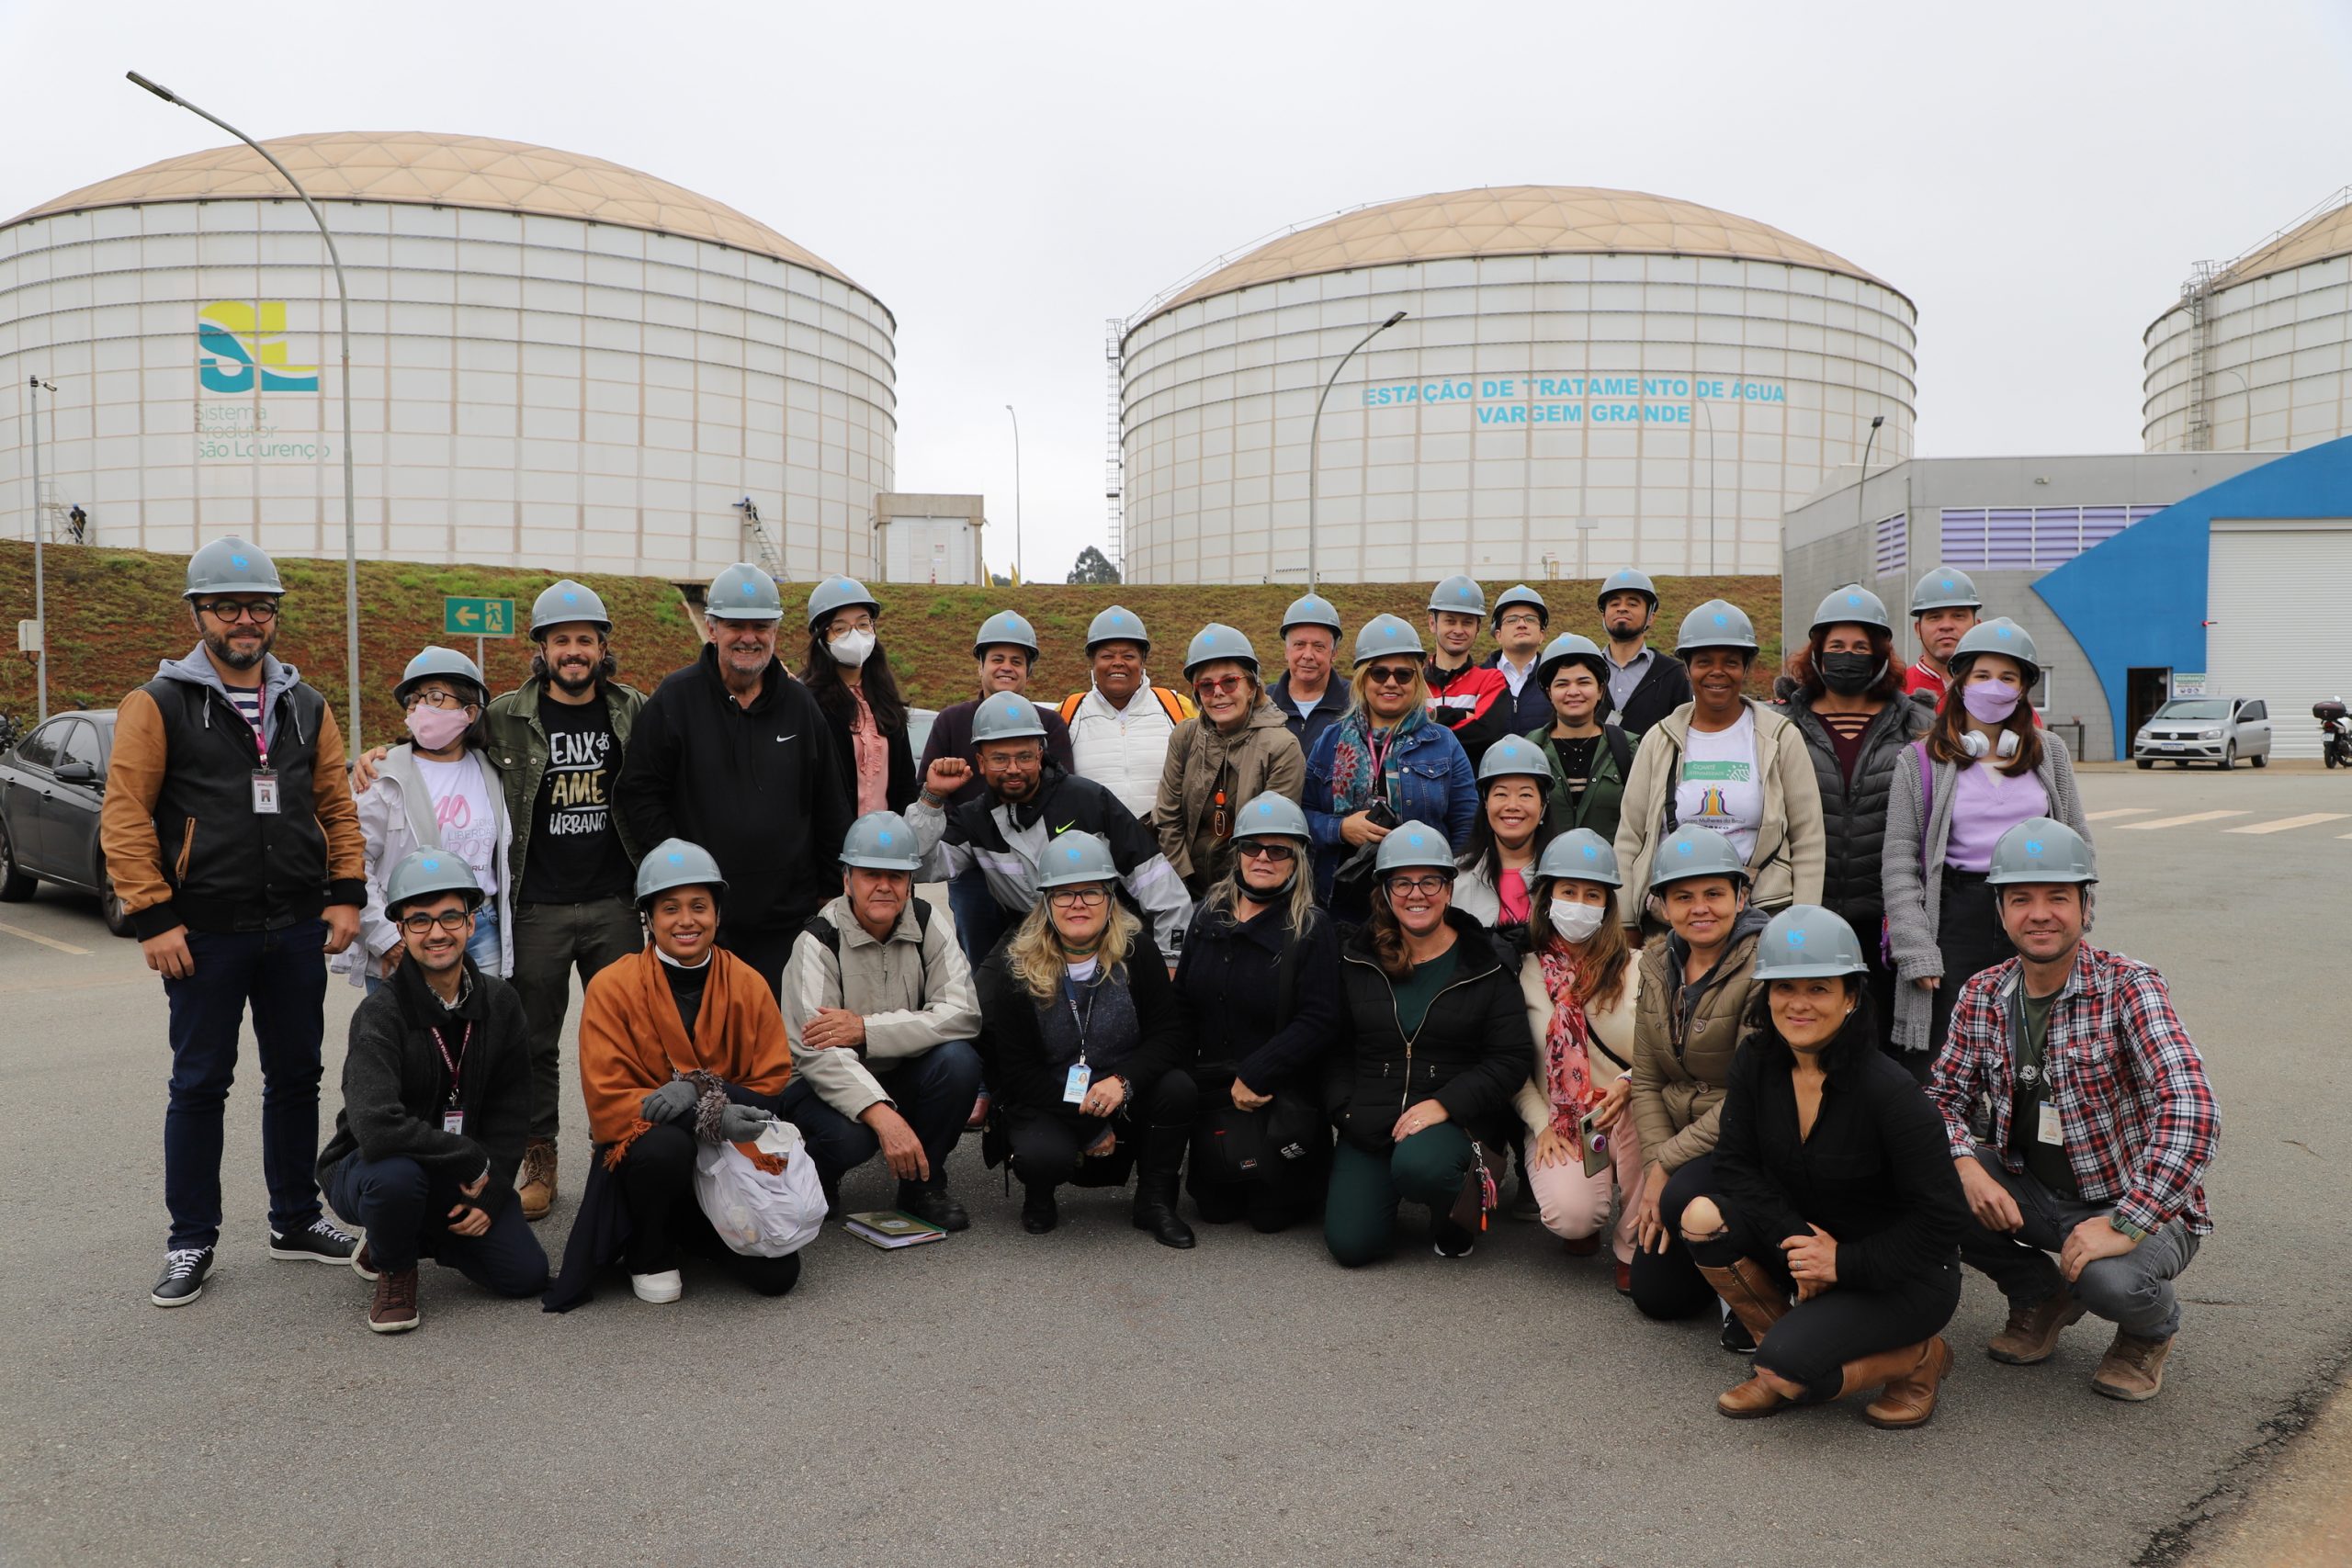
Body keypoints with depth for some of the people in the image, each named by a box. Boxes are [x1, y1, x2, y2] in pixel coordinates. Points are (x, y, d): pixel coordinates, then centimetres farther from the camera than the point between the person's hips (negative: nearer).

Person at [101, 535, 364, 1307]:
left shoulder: (307, 707, 10)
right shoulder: (159, 705, -4)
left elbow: (338, 806, 13)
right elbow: (124, 816, -7)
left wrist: (346, 892, 3)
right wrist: (152, 918, -13)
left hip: (298, 931, 4)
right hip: (205, 934, -4)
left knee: (296, 1077, 12)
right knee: (199, 1084, 5)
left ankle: (296, 1220, 26)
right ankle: (191, 1242, 18)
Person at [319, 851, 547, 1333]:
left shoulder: (500, 1003, -4)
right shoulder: (381, 1013, -21)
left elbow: (511, 1113, 2)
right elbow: (376, 1127, -34)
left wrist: (490, 1194, -9)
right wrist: (473, 1163, -25)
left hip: (467, 1179, 5)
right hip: (367, 1165, -4)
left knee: (527, 1274, -8)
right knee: (396, 1175, -39)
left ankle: (421, 1234, 20)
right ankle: (394, 1268, -4)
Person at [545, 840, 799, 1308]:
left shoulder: (749, 985, -2)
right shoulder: (612, 988, -9)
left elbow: (772, 1089, -2)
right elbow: (606, 1103, -14)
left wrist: (699, 1089, -23)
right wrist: (711, 1115, -28)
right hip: (641, 1146, -2)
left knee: (777, 1273, -15)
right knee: (665, 1147, -38)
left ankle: (690, 1232, 18)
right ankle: (649, 1253, -4)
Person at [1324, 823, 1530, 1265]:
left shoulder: (1484, 965, -1)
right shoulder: (1358, 959, 7)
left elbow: (1510, 1060, -6)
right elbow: (1335, 1050, 10)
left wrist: (1444, 1105, -17)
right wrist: (1347, 1113, -5)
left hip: (1455, 1120, -3)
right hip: (1369, 1124, 3)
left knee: (1419, 1165, -37)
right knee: (1351, 1244, -12)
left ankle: (1458, 1211, 0)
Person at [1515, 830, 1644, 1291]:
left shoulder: (1635, 968, 1)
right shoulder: (1527, 971, 2)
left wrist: (1628, 1084, -20)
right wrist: (1542, 1126, -7)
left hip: (1626, 1115, 0)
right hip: (1559, 1126, 0)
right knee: (1570, 1215, -29)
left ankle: (1634, 1246, -13)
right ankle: (1586, 1224, 14)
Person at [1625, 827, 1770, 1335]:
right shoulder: (1658, 965, 3)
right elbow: (1646, 1082, 3)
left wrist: (1666, 1164, -20)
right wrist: (1655, 1168, -11)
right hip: (1682, 1141, 6)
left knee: (1685, 1198, -34)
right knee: (1656, 1295, 3)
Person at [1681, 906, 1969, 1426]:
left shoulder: (1888, 1090, -24)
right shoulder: (1756, 1061, -8)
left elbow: (1941, 1217, -19)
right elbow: (1735, 1165, -6)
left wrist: (1844, 1263, -21)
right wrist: (1796, 1240, -20)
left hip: (1906, 1276, -5)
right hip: (1811, 1245, 6)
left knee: (1787, 1369, -25)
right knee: (1703, 1216, -21)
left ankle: (1919, 1356, 4)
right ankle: (1779, 1353, 1)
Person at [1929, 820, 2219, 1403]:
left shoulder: (2128, 988, -19)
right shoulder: (1983, 995, -3)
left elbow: (2191, 1111, -30)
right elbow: (1945, 1096, 3)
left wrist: (2125, 1225, -34)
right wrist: (1968, 1167, -19)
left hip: (2137, 1204, -4)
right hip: (2033, 1194, 5)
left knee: (2109, 1279, -35)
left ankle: (2152, 1327, 7)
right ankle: (2040, 1295, 11)